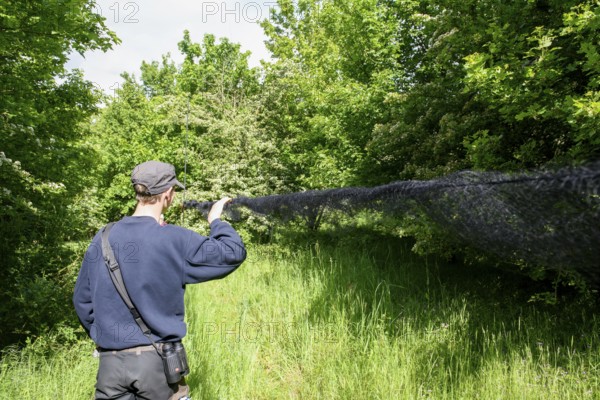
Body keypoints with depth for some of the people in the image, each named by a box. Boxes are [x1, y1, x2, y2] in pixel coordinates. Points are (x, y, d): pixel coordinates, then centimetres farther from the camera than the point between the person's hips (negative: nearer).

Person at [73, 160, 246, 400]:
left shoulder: (103, 239, 0)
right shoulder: (174, 240, -14)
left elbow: (82, 299, 8)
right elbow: (233, 253, -10)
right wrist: (216, 221, 7)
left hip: (111, 361, 3)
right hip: (157, 361, -3)